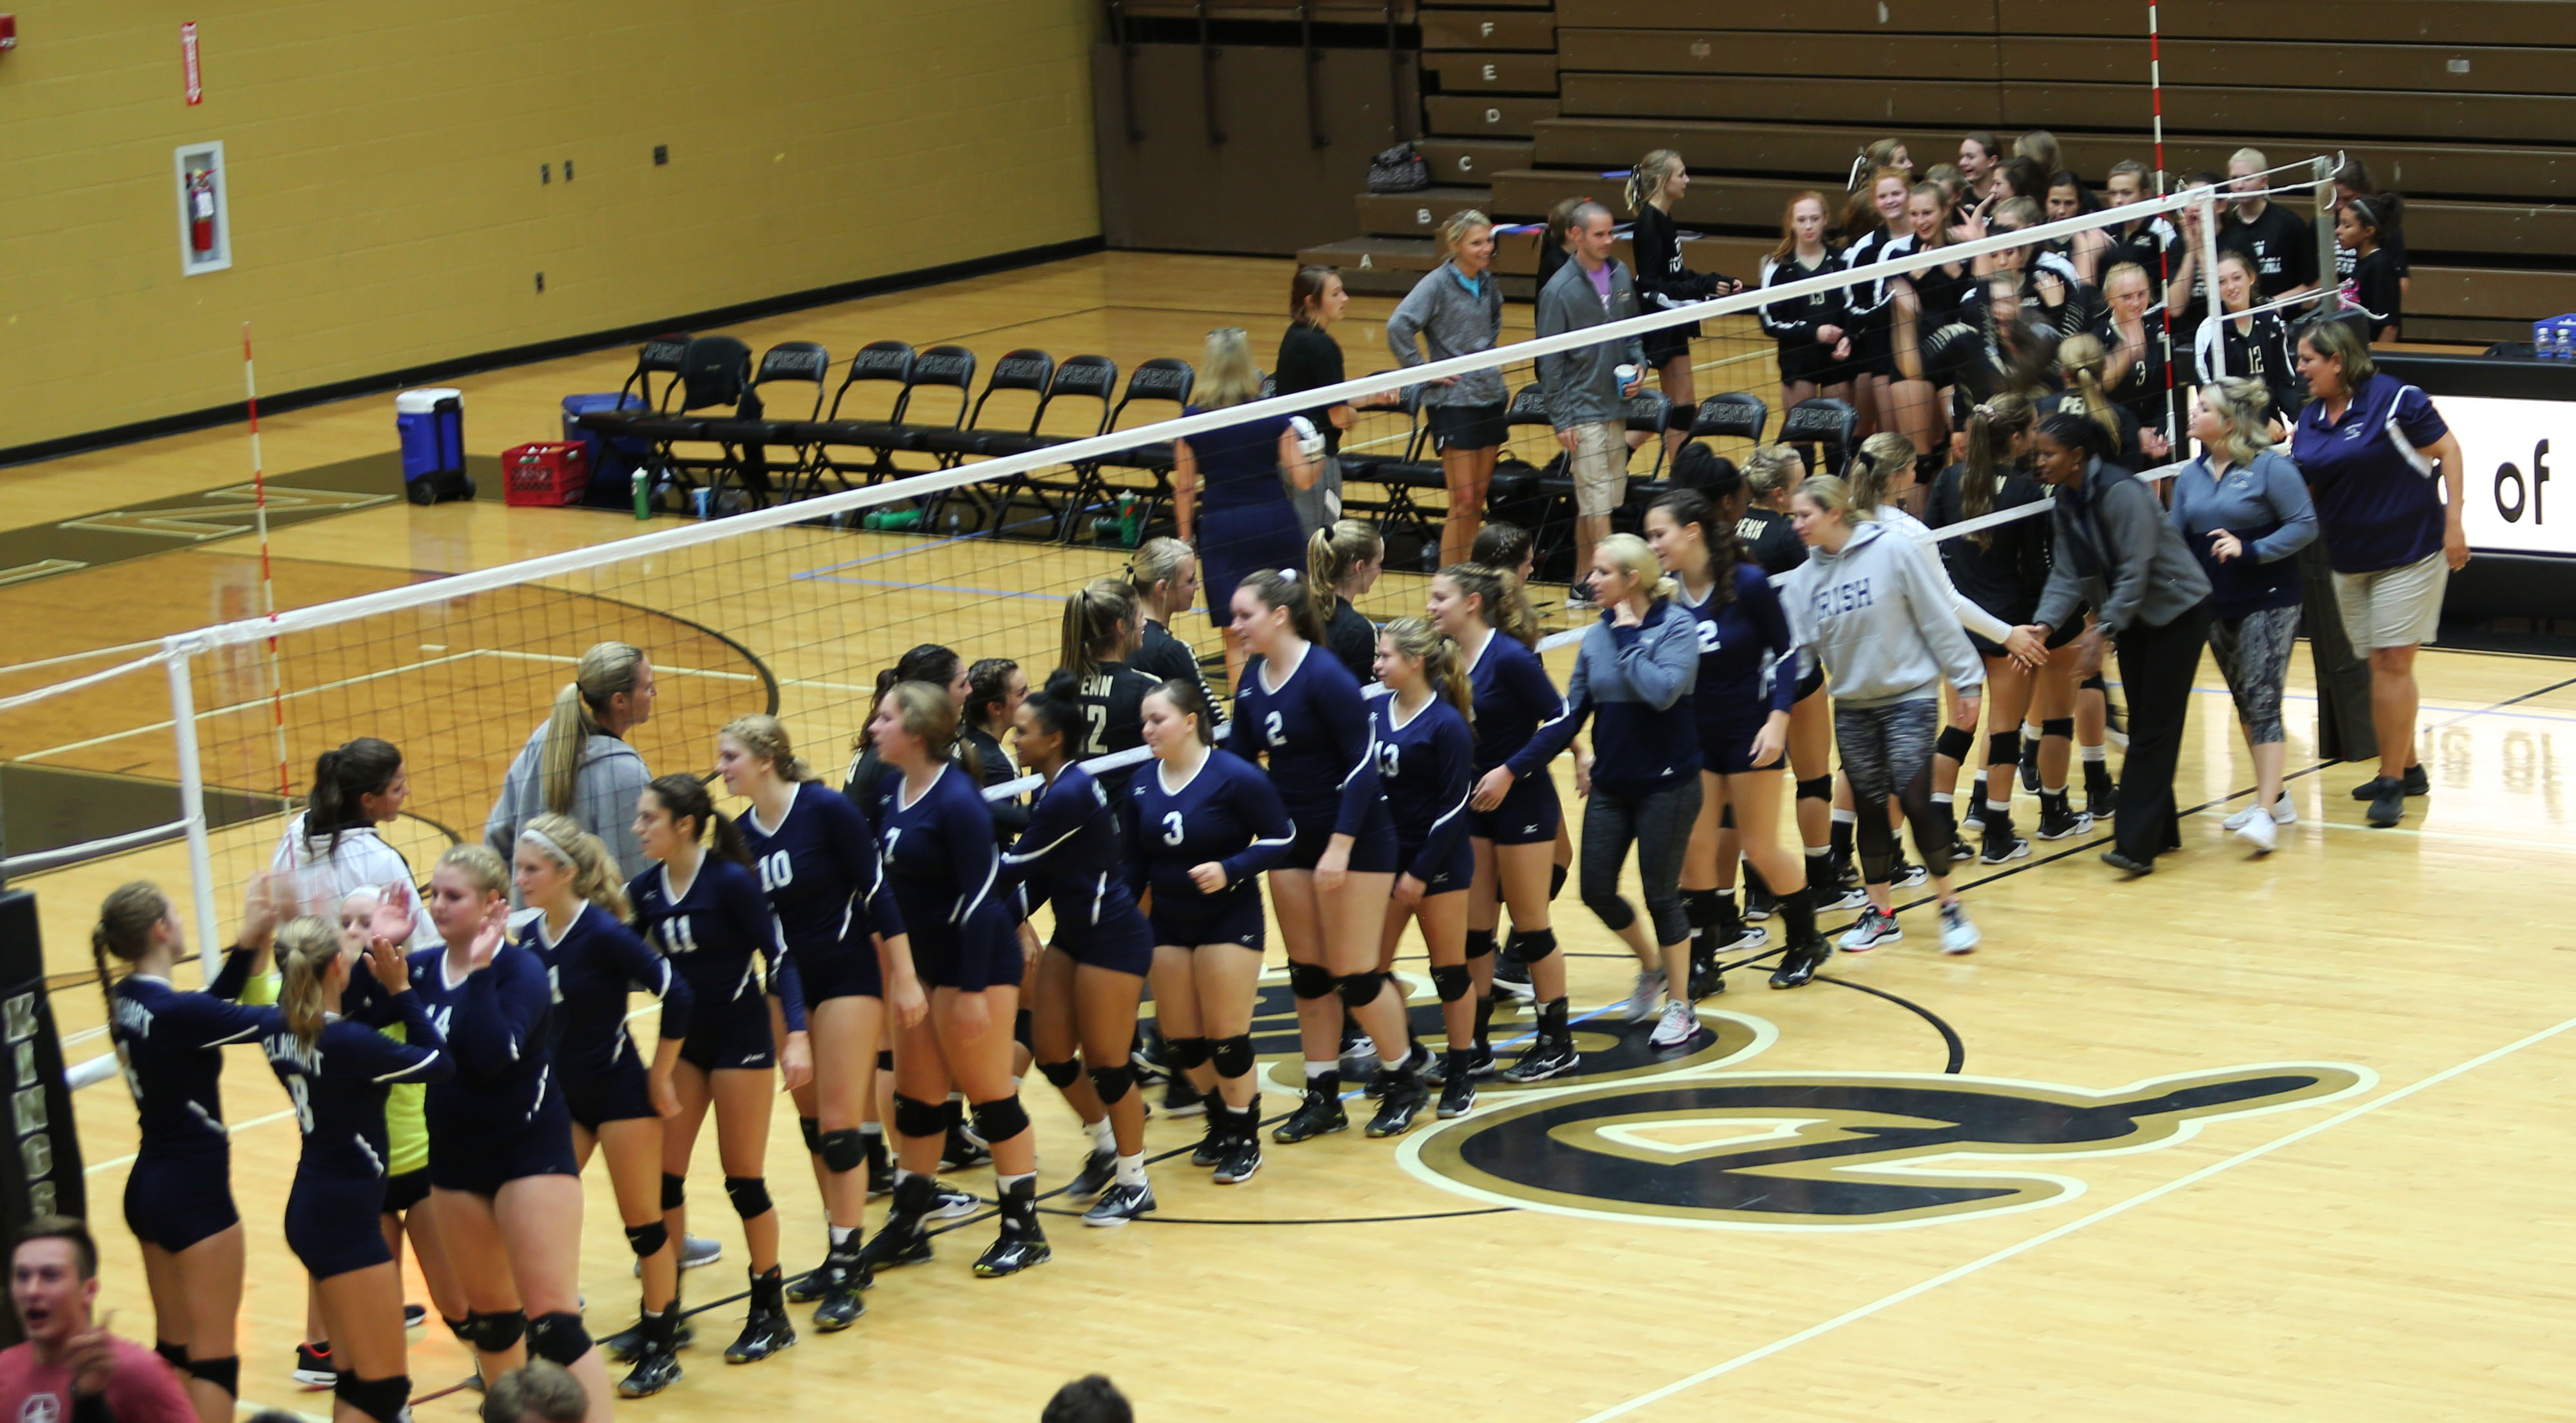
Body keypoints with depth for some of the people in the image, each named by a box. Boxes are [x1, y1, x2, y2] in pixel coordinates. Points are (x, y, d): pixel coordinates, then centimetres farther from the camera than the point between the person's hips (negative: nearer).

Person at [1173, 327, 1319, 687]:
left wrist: (1185, 539, 11)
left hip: (1221, 527, -1)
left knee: (1236, 638, 2)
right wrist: (1314, 454, 15)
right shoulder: (1274, 413, -4)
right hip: (1275, 520, 1)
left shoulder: (1192, 421, -4)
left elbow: (1184, 489, 0)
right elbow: (1303, 479, -5)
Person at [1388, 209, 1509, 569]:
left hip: (1490, 396, 7)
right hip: (1453, 401, -7)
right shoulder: (1437, 284, -14)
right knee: (1463, 502, -7)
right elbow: (1398, 327, -24)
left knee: (1479, 499, 10)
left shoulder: (1486, 281, 7)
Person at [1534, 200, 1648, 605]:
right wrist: (1561, 420, -10)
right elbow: (1550, 360, -8)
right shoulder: (1559, 290, -11)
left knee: (1592, 503, 11)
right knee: (1598, 503, -8)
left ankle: (1583, 586, 19)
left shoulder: (1620, 274, 6)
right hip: (1583, 412, -6)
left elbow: (1633, 330, 20)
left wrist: (1638, 364, 0)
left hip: (1616, 406, 6)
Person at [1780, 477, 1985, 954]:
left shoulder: (1894, 551, -12)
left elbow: (1938, 618, -8)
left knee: (1915, 802, -10)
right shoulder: (1804, 579, 2)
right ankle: (1880, 913, 20)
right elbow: (1799, 649, 1)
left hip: (1909, 697, -5)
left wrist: (1965, 682, -7)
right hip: (1852, 707, 5)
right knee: (1869, 808, 9)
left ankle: (1951, 906, 5)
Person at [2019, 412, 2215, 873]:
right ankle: (2161, 831, 17)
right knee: (2141, 727, 9)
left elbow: (2135, 571, -27)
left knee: (2154, 728, -11)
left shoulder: (2120, 492, -25)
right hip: (2133, 619, 9)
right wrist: (2045, 623, -18)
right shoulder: (2066, 505, 1)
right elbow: (2069, 574, -2)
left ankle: (2137, 845, -16)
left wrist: (2104, 630, -31)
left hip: (2178, 610, -9)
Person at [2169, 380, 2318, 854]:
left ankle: (2267, 815, -16)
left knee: (2262, 702, -12)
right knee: (2244, 703, 14)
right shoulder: (2192, 475, 6)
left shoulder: (2268, 467, -12)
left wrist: (2250, 550, -21)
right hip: (2217, 606, 7)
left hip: (2268, 602, -7)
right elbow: (2175, 538, 9)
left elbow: (2305, 524, -13)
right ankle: (2272, 797, 27)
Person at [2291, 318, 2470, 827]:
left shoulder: (2393, 399, -14)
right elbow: (2302, 488, 12)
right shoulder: (2310, 418, 6)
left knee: (2393, 662, -8)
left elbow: (2448, 451, -11)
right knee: (2380, 665, 12)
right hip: (2350, 562, 7)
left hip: (2409, 551, -7)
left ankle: (2393, 783, -5)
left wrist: (2453, 522, -14)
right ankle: (2406, 769, 24)